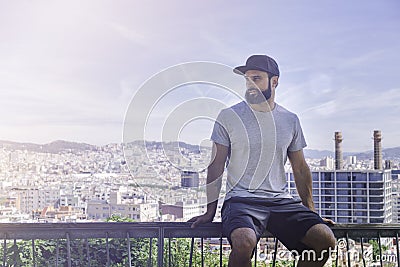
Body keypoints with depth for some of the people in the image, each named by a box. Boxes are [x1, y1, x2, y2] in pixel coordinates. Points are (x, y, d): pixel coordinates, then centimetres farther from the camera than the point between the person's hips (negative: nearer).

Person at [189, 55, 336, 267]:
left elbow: (300, 169, 18)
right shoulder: (229, 117, 3)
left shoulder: (290, 120, 12)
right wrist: (210, 211, -2)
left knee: (325, 239, -19)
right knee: (244, 242, -36)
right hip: (241, 199, -3)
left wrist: (311, 212, 15)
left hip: (281, 201, 3)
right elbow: (216, 167, 4)